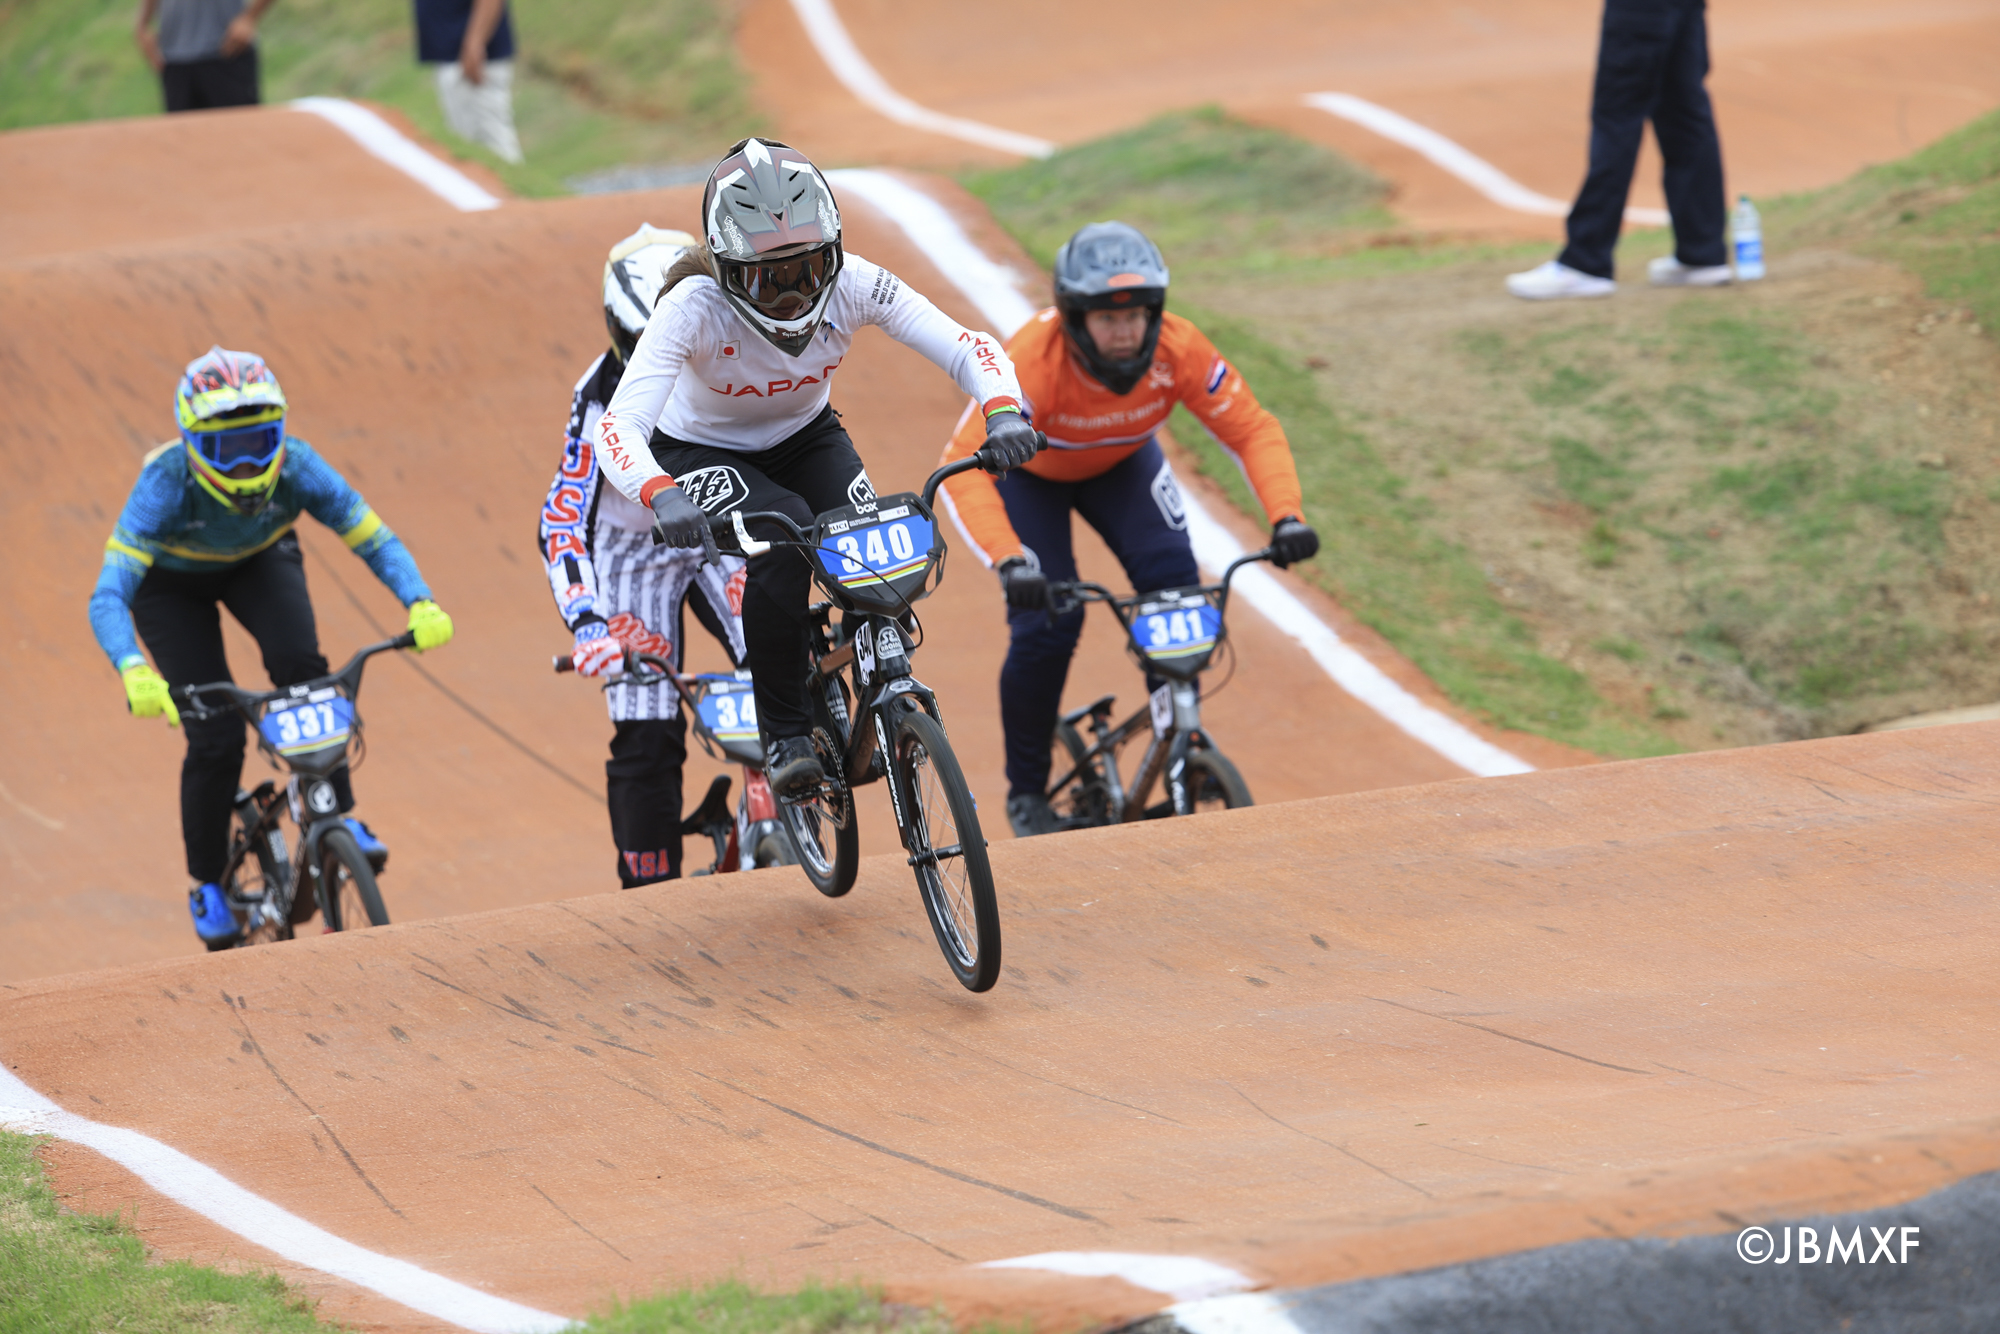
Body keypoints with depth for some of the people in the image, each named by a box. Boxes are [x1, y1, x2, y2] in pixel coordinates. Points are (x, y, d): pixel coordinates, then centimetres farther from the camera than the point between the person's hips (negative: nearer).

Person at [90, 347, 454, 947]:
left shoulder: (295, 468, -33)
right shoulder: (167, 485, -40)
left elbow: (375, 540, -27)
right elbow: (108, 596, -44)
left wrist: (421, 605, -45)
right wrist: (134, 672, -62)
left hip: (258, 562, 2)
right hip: (172, 581, -2)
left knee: (299, 665, -28)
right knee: (215, 734, -13)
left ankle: (338, 818, -12)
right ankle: (207, 883, 10)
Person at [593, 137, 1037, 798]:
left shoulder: (851, 285, -26)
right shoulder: (694, 306, -34)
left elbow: (969, 347, -26)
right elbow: (619, 427, -42)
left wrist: (1003, 412, -47)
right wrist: (661, 496, -62)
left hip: (805, 437, 3)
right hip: (703, 453, -3)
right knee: (783, 537, -33)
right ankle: (784, 734, -19)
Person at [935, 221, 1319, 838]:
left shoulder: (1177, 350, -32)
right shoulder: (1033, 361, -41)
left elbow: (1252, 429, -24)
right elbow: (965, 468, -47)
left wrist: (1286, 516, -40)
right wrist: (1008, 560, -61)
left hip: (1120, 463, 3)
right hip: (1027, 469, -3)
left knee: (1172, 579, -21)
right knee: (1046, 621, -17)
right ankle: (1027, 792, 4)